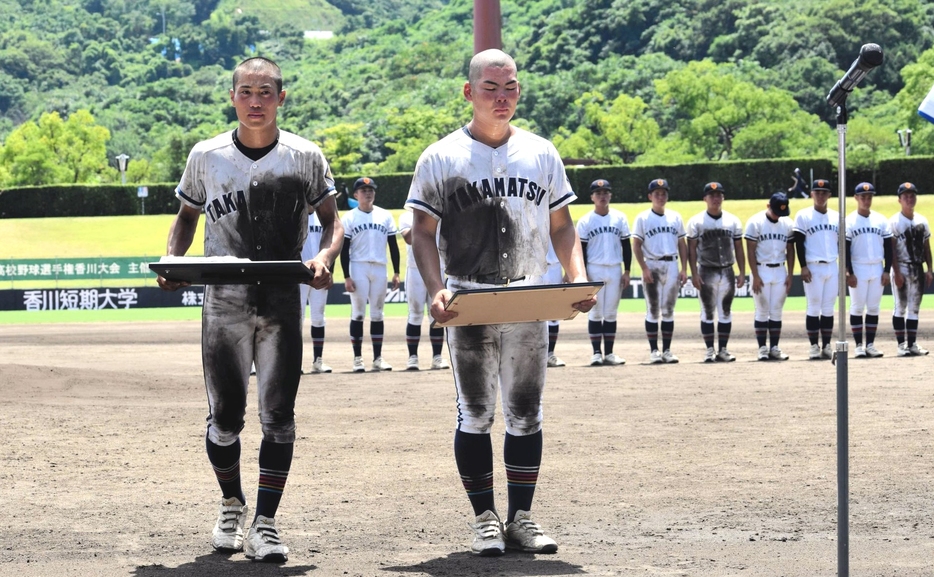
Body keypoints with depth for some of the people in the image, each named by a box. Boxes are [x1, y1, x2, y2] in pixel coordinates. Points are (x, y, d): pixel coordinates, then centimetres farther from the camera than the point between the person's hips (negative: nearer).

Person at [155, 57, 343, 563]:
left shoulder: (305, 157, 1)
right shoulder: (206, 156, 3)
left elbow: (332, 220, 6)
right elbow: (186, 216, 15)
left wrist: (325, 258, -15)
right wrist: (173, 263, -4)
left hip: (281, 302, 0)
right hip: (223, 302, 0)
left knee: (278, 415, -3)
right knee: (224, 415, 3)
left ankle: (265, 522, 5)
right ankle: (231, 504, 27)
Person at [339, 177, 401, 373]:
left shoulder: (385, 216, 10)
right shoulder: (349, 218, 1)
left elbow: (393, 245, 11)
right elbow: (344, 250, -2)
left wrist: (396, 272, 4)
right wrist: (347, 277, -9)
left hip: (379, 268, 3)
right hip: (358, 268, -3)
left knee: (377, 314, 6)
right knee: (358, 314, -4)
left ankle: (378, 358, 8)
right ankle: (357, 358, 0)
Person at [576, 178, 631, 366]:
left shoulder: (619, 218, 7)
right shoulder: (585, 221, 0)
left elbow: (626, 246, 9)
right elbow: (581, 249, -1)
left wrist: (627, 271, 2)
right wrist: (583, 274, -9)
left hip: (615, 270, 2)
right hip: (594, 269, -2)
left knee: (611, 313, 5)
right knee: (595, 312, -2)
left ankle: (609, 353, 8)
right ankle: (596, 353, 1)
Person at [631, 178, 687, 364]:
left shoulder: (675, 217, 12)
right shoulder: (643, 218, 1)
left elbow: (682, 244, 13)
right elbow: (636, 245, -3)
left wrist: (684, 269, 3)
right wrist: (644, 268, -14)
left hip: (672, 266, 3)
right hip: (652, 266, -3)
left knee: (668, 310, 5)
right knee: (653, 310, -2)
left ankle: (667, 350, 9)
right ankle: (654, 351, 0)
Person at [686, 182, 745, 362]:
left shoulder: (733, 221, 7)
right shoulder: (696, 221, -1)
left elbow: (739, 248, 9)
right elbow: (692, 249, -2)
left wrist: (742, 272, 3)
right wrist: (694, 274, -10)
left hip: (727, 271, 3)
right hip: (706, 272, -3)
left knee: (725, 312, 5)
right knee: (707, 312, 0)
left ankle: (723, 350, 9)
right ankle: (710, 350, 4)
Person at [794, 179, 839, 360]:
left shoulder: (836, 216, 12)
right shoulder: (803, 216, -1)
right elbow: (799, 243, -4)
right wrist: (803, 267, -12)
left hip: (832, 267, 4)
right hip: (813, 267, -4)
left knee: (828, 309, 5)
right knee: (814, 308, -4)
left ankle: (826, 346, 8)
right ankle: (814, 346, 0)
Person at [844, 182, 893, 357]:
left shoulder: (881, 220, 8)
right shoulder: (849, 221, -2)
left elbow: (888, 247, 9)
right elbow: (845, 249, -5)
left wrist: (887, 270, 1)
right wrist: (849, 273, -11)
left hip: (877, 269, 3)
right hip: (858, 269, -3)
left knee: (873, 308, 4)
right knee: (857, 307, -2)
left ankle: (870, 344, 9)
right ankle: (859, 345, 2)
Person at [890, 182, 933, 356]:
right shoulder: (894, 222, -6)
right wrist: (896, 272, -17)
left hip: (918, 268, 5)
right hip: (902, 268, -5)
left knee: (914, 307, 6)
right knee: (901, 307, -2)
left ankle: (912, 344, 8)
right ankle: (902, 344, 1)